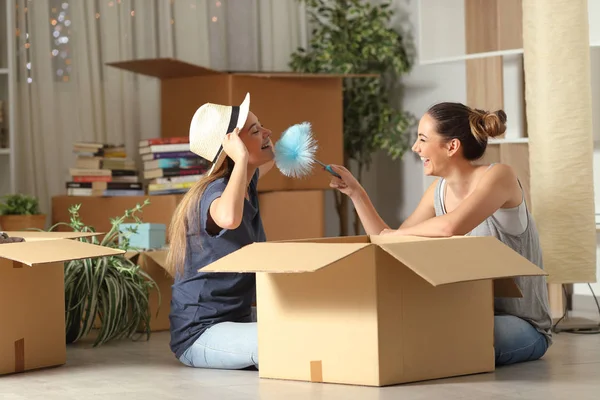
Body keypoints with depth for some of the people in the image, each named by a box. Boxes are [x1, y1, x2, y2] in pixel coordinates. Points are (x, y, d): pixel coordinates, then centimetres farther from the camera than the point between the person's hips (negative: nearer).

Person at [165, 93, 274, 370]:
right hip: (200, 334, -9)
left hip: (236, 322, 9)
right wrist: (242, 159, -34)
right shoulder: (215, 191, -19)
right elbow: (229, 218, -48)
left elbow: (269, 158, 35)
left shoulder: (247, 184, 7)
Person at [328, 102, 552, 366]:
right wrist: (355, 193, 7)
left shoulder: (498, 176, -17)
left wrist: (394, 234, -19)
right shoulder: (438, 191, 5)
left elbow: (451, 226, -35)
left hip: (523, 326, -6)